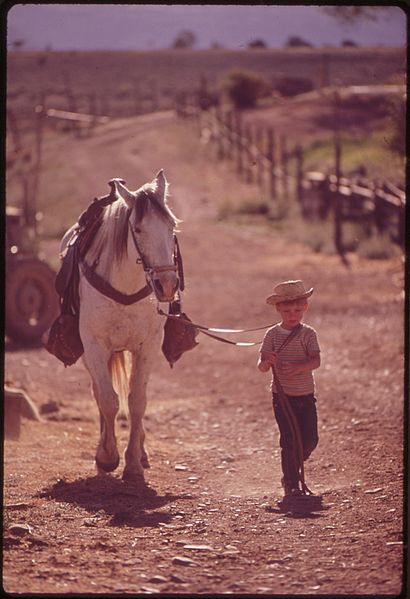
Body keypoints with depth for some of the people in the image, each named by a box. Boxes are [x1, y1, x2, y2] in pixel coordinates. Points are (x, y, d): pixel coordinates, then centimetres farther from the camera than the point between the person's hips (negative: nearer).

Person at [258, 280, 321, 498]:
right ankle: (291, 483, 3)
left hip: (306, 396, 2)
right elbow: (261, 366, -8)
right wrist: (267, 362, -32)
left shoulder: (308, 334, -3)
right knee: (289, 440, -6)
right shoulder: (272, 334, -3)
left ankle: (293, 468, 31)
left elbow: (316, 361, -16)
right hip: (282, 396, -2)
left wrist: (298, 367, -34)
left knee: (310, 439, 3)